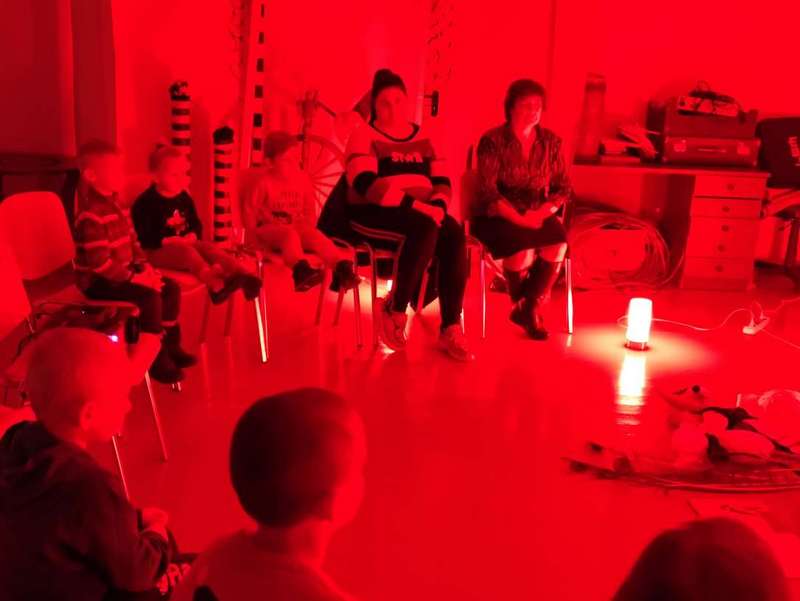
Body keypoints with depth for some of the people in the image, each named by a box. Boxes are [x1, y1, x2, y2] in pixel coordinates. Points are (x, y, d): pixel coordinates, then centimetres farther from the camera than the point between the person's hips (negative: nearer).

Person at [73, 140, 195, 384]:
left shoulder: (115, 204, 10)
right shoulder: (90, 215, -23)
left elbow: (132, 241, 16)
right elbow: (99, 262, -27)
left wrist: (145, 267, 2)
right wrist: (134, 278, -23)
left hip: (121, 273, 10)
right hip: (98, 281, -10)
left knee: (170, 288, 2)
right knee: (149, 297, -28)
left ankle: (170, 345, 13)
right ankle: (157, 359, -15)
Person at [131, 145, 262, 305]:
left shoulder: (184, 198, 11)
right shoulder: (145, 203, -10)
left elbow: (197, 225, 13)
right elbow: (145, 238, -15)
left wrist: (191, 237, -9)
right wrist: (168, 241, -23)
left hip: (185, 244, 6)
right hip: (158, 251, -6)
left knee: (208, 247, -19)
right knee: (188, 252, -33)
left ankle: (244, 274, -43)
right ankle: (216, 283, -62)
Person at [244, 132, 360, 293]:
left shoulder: (303, 180, 6)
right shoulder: (265, 183, -5)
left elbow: (310, 210, 16)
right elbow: (250, 210, 4)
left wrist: (308, 226, 2)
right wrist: (255, 230, -2)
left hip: (297, 227, 4)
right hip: (269, 230, -4)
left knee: (316, 235, -26)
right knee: (290, 233, -38)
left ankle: (342, 266, -45)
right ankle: (301, 270, -63)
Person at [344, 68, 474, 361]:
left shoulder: (422, 137, 16)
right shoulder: (364, 135, 0)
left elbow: (443, 181, 11)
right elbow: (366, 184, -16)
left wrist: (437, 205, -13)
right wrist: (414, 205, -23)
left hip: (423, 213, 5)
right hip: (374, 214, -5)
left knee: (455, 235, -27)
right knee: (425, 229, -35)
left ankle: (451, 329, -26)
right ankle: (395, 311, -19)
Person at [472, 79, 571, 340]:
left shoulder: (551, 141, 6)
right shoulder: (493, 140, -7)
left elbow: (563, 187, 6)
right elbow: (487, 191, -14)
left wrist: (541, 214, -12)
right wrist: (518, 218, -24)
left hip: (537, 216, 4)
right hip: (496, 217, -4)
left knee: (559, 242, -28)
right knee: (522, 244, -34)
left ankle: (527, 307, -10)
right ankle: (522, 304, -5)